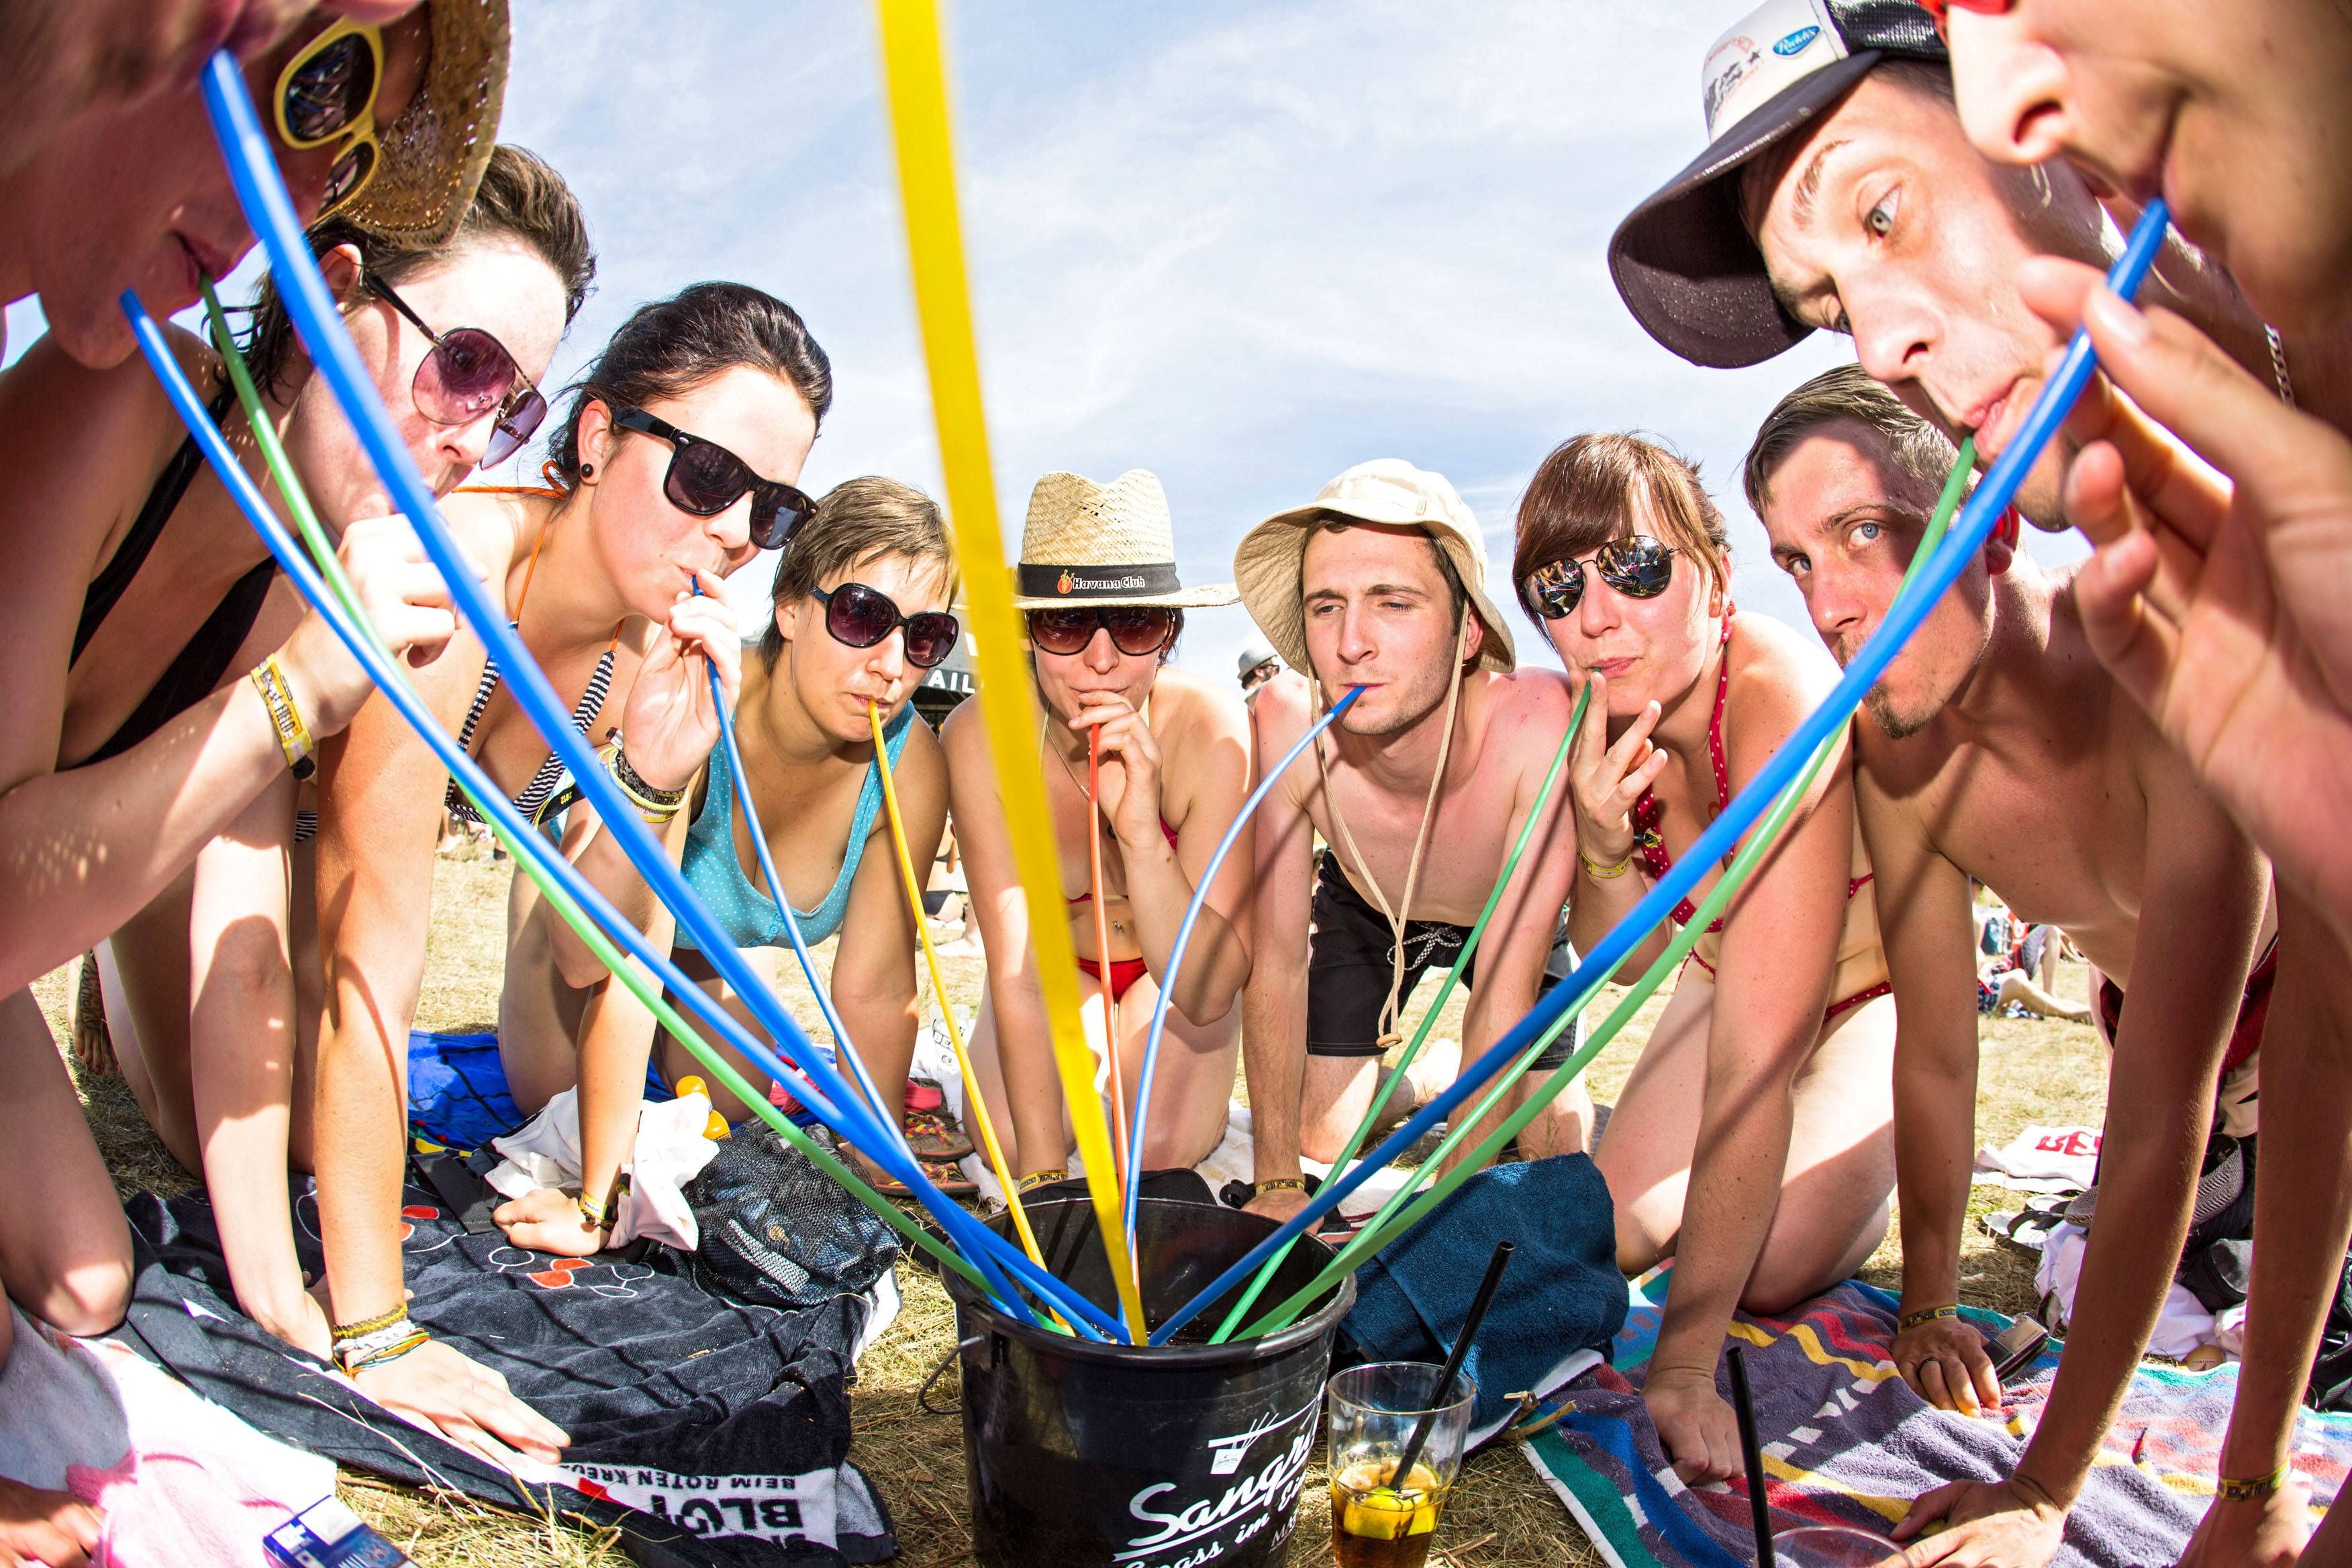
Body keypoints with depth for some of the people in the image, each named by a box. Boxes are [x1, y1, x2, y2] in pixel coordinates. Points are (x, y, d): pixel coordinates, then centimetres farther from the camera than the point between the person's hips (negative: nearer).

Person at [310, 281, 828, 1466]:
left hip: (309, 853, 5)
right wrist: (369, 1333, -36)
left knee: (303, 1137, 7)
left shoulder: (666, 641, -17)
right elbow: (375, 966, -39)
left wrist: (653, 779, -34)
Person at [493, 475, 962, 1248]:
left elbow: (875, 989, -22)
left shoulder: (911, 768, -31)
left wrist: (881, 1157, -15)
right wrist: (597, 1204, -40)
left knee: (728, 1119, 13)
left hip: (718, 940, 4)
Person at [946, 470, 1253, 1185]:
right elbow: (1016, 971, -28)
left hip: (1176, 963, -1)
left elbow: (1207, 993, -33)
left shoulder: (1212, 730, -33)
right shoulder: (979, 738, -30)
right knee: (1009, 1136, -19)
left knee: (1164, 1143, -20)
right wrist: (1041, 1176, -34)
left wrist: (1141, 834, -49)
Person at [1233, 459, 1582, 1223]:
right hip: (1362, 905, 1)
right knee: (1315, 1141, 1)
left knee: (1557, 1157, -1)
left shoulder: (1539, 724, -42)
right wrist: (1279, 1185, -25)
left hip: (1509, 912, -1)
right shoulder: (1283, 723, -36)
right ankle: (1431, 1075, 31)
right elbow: (1276, 963, -24)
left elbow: (1504, 997, -36)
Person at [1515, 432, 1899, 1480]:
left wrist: (1684, 1362, -43)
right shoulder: (1600, 718, -20)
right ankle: (1740, 1170, 29)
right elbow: (1629, 958, -11)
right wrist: (1602, 836, -35)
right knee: (1612, 1236, -4)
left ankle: (1870, 1162, 15)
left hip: (1871, 987, -5)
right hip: (1728, 972, 5)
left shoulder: (1788, 707, -40)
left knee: (1771, 1270, -19)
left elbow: (1753, 1053, -43)